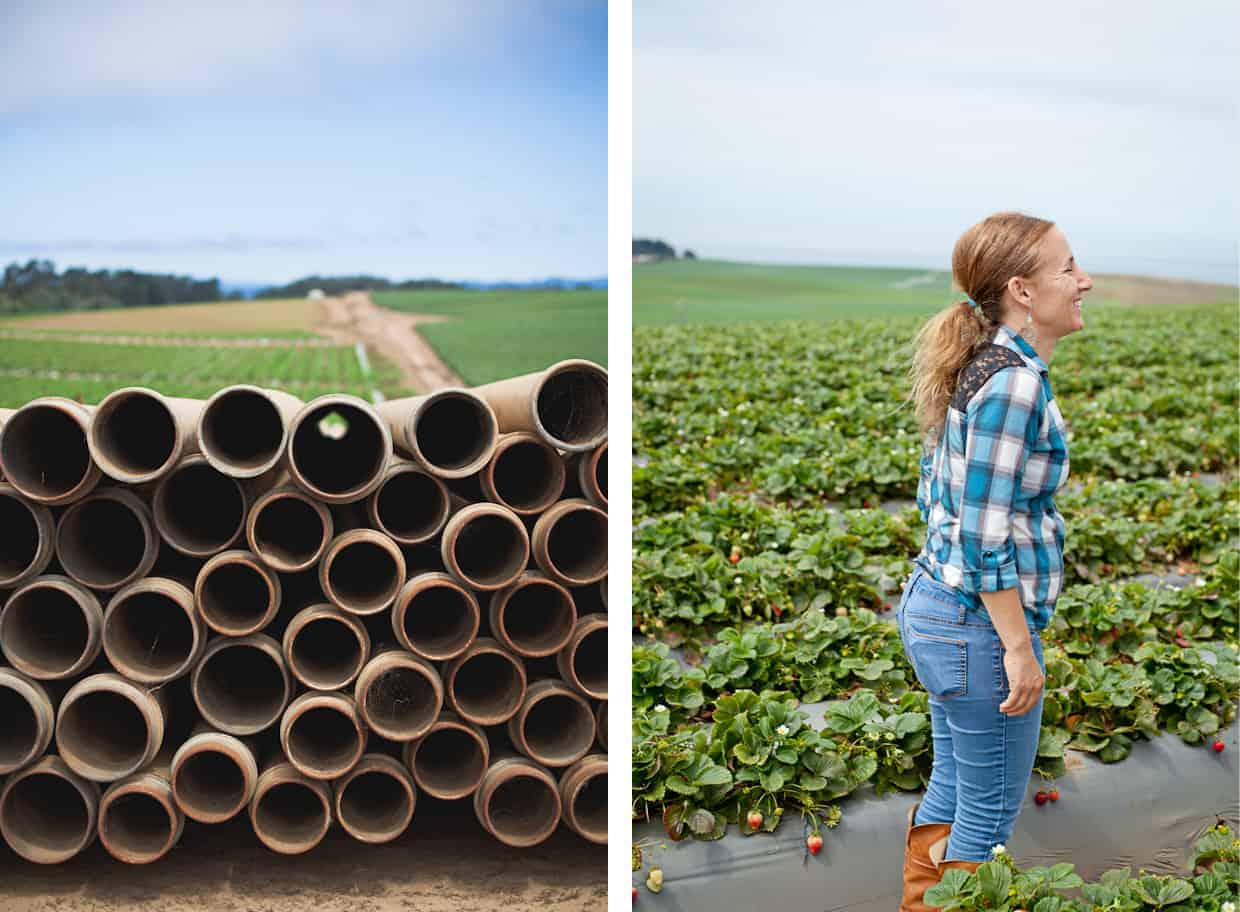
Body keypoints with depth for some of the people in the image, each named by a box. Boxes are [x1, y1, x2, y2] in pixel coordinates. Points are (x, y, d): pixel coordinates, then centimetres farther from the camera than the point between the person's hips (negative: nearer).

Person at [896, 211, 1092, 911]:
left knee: (952, 787, 22)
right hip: (979, 624, -10)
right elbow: (986, 534, -23)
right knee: (991, 812, 7)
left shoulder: (977, 367, 8)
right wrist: (1019, 649, -17)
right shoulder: (1016, 381, -21)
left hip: (934, 607, 10)